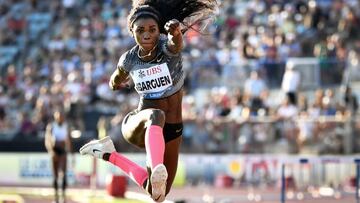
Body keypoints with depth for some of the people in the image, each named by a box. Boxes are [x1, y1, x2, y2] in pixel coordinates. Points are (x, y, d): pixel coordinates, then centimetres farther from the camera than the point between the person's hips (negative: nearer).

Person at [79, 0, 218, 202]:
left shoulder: (168, 47, -17)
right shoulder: (129, 60, -7)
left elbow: (176, 42, -46)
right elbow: (116, 82, 20)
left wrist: (176, 31, -63)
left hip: (172, 131, 1)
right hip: (138, 125, -1)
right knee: (156, 116, -39)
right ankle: (157, 171, -62)